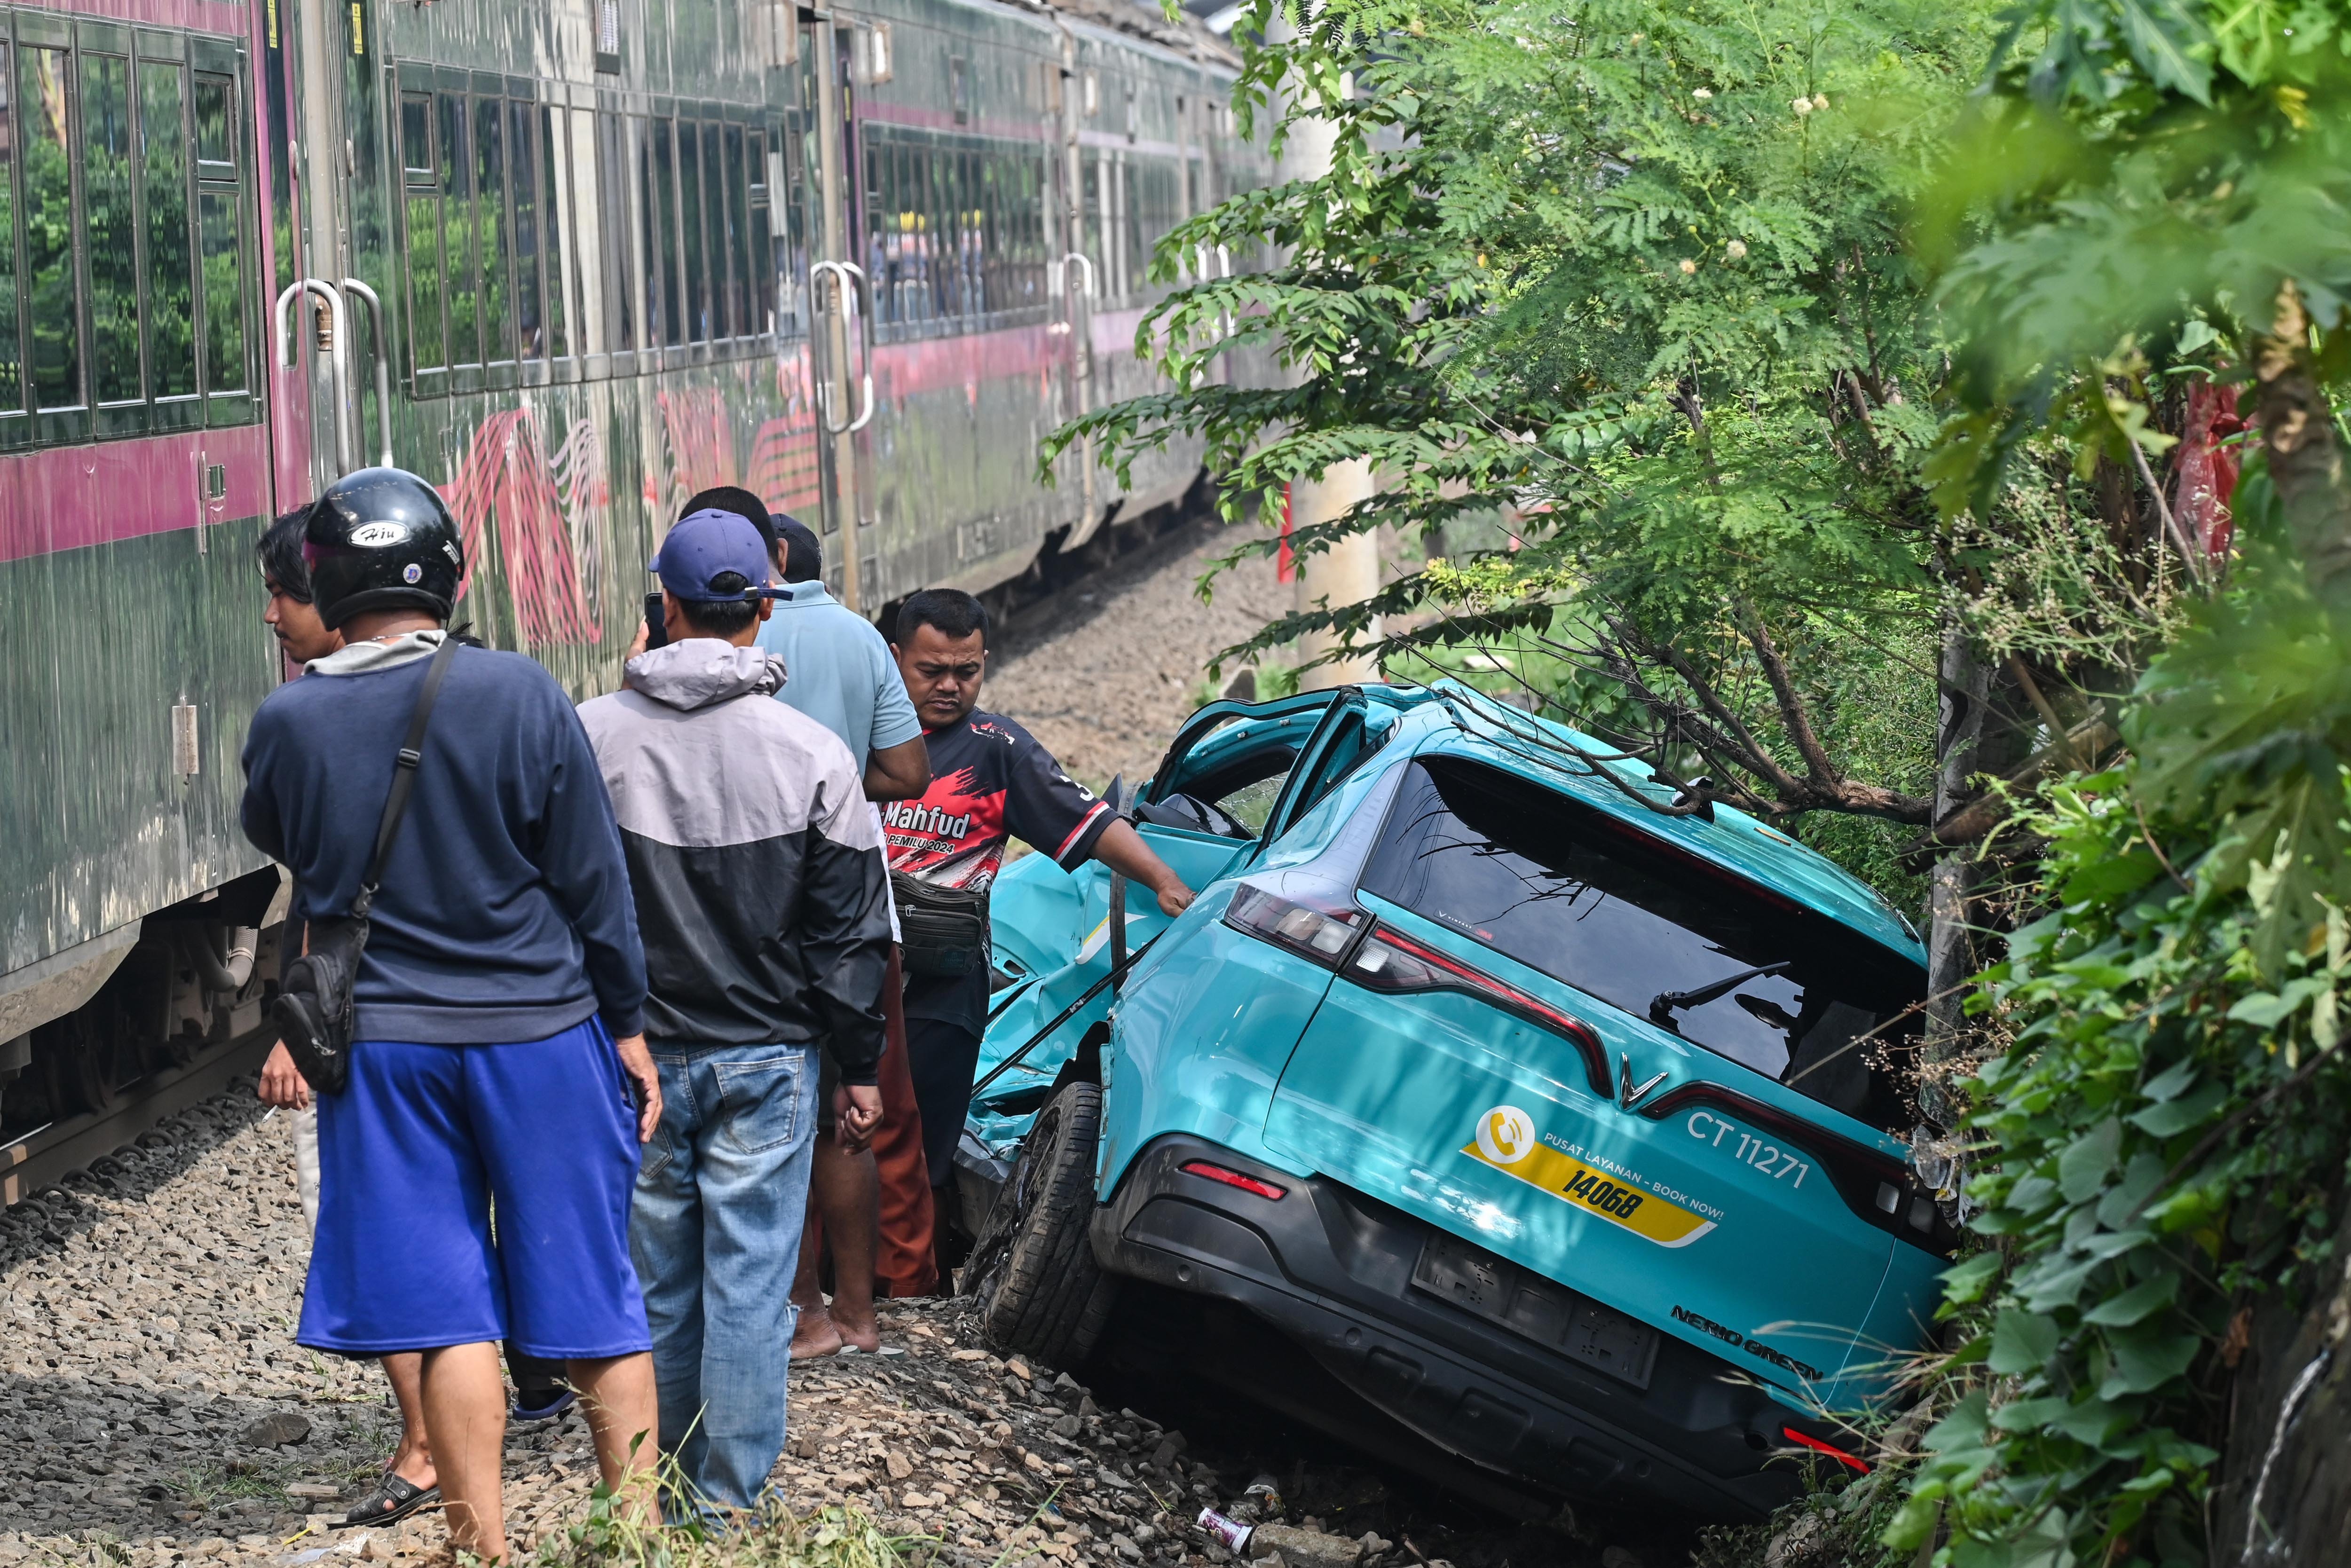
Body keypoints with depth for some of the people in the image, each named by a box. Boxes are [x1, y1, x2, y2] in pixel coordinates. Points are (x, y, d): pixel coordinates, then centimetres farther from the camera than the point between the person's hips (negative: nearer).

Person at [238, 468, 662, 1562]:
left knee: (446, 1312, 7)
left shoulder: (286, 722, -9)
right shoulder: (519, 694, -12)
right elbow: (594, 877, -5)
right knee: (593, 1298, 10)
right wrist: (628, 1023, 4)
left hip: (382, 1045, 1)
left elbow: (274, 840, 13)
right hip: (540, 1030, -1)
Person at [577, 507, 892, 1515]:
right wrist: (859, 1070, 8)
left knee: (658, 1280, 13)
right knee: (748, 1283, 2)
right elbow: (851, 932, -2)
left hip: (633, 1055, 2)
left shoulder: (591, 738, -5)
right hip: (766, 1058, -2)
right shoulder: (812, 754, -8)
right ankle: (729, 1502, 3)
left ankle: (670, 1485, 25)